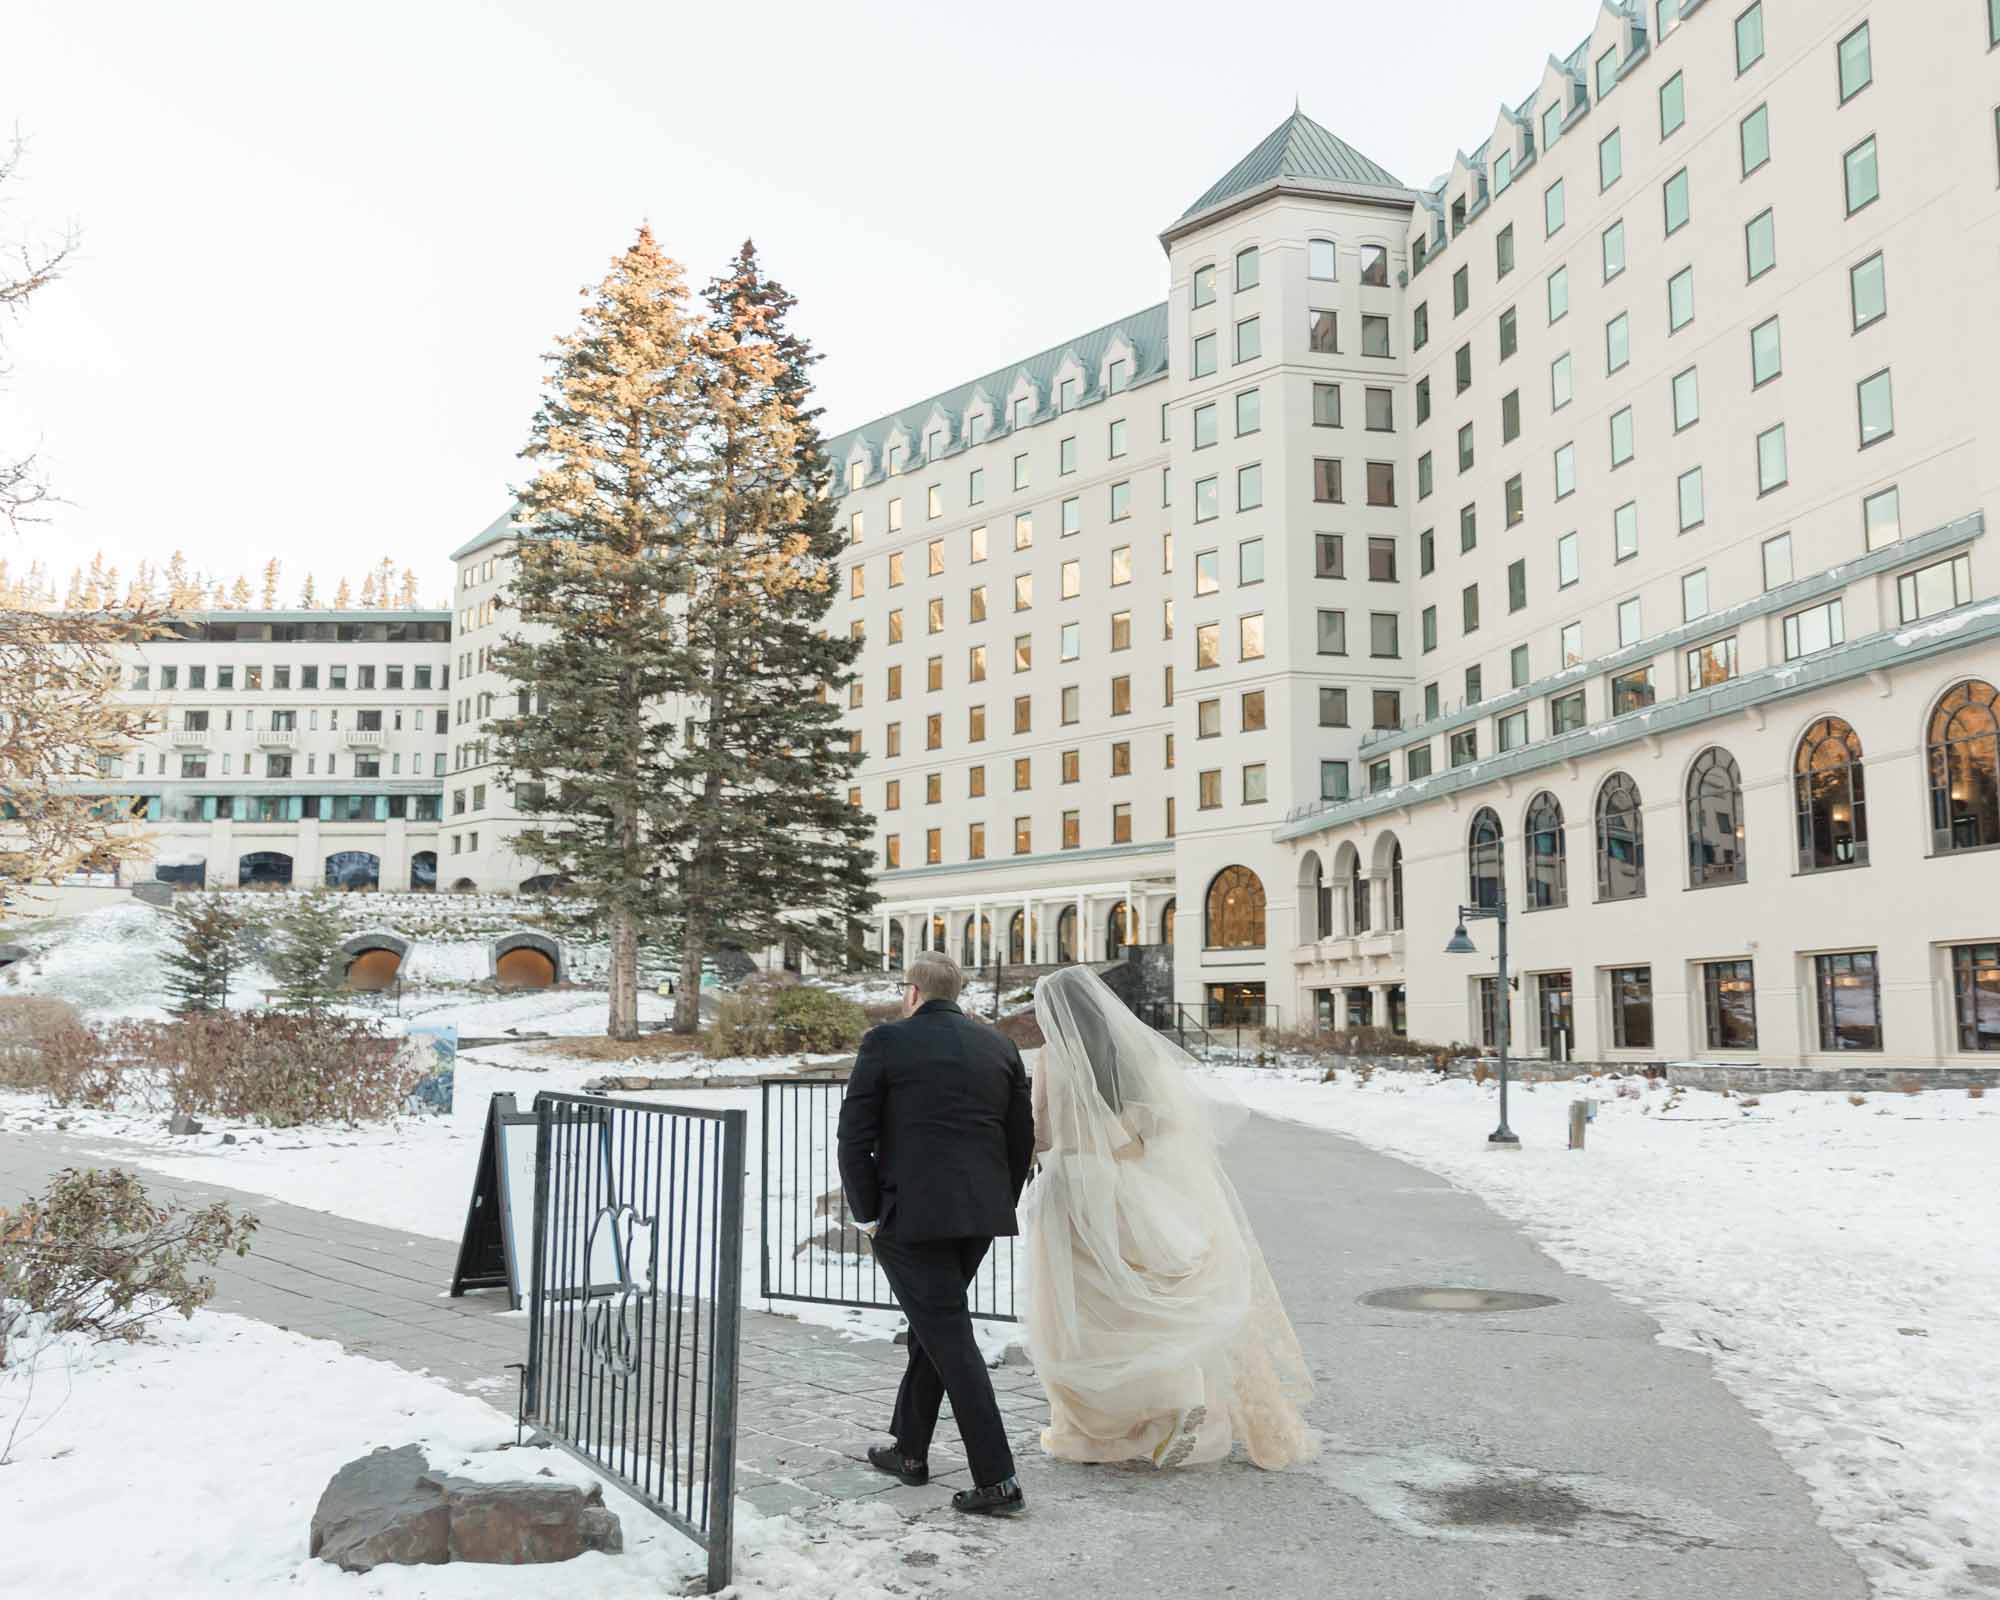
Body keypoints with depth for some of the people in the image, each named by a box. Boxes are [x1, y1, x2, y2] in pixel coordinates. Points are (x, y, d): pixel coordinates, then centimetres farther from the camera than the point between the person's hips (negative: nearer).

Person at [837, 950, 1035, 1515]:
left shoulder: (886, 1041, -4)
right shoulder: (999, 1045, 10)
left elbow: (854, 1136, -6)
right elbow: (1022, 1138, 10)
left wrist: (867, 1213, 2)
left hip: (911, 1215, -6)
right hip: (980, 1215, 6)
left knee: (949, 1336, -3)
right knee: (933, 1325, 21)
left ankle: (996, 1479, -5)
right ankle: (910, 1449, 33)